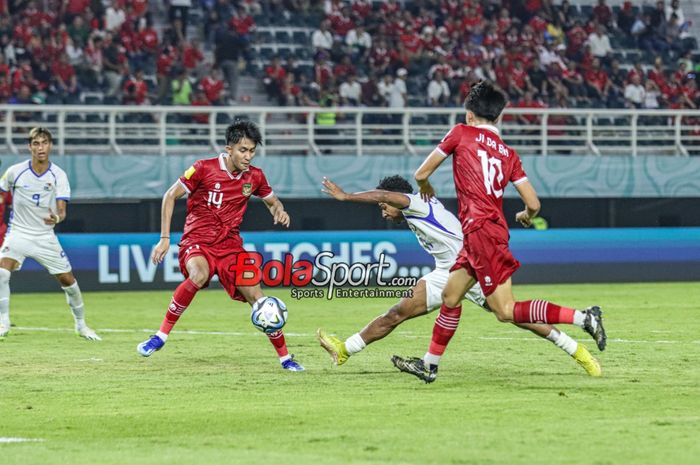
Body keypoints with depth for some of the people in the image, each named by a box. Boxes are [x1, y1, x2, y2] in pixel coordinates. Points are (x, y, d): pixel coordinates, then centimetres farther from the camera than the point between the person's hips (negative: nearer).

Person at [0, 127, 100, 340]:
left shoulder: (58, 175, -8)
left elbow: (61, 209, -16)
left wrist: (57, 217, -38)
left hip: (45, 236, 1)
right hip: (18, 232, -1)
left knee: (67, 279, 4)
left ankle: (81, 324, 26)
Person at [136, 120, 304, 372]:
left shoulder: (254, 177, 1)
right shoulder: (204, 168, -12)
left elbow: (272, 201, 20)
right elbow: (170, 196, -4)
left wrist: (279, 211, -6)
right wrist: (165, 238, -8)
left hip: (230, 245, 4)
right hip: (197, 240, -4)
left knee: (256, 297, -5)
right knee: (199, 276, -36)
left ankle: (285, 357, 11)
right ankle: (161, 335, -24)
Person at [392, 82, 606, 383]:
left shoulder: (461, 133, 2)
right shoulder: (508, 154, 14)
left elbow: (422, 173, 7)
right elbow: (533, 204, 8)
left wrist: (426, 189, 31)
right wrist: (526, 216, 32)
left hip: (480, 231, -8)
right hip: (494, 230, 8)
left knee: (506, 311, -10)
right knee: (451, 295, 18)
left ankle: (582, 318, -17)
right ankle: (429, 364, 25)